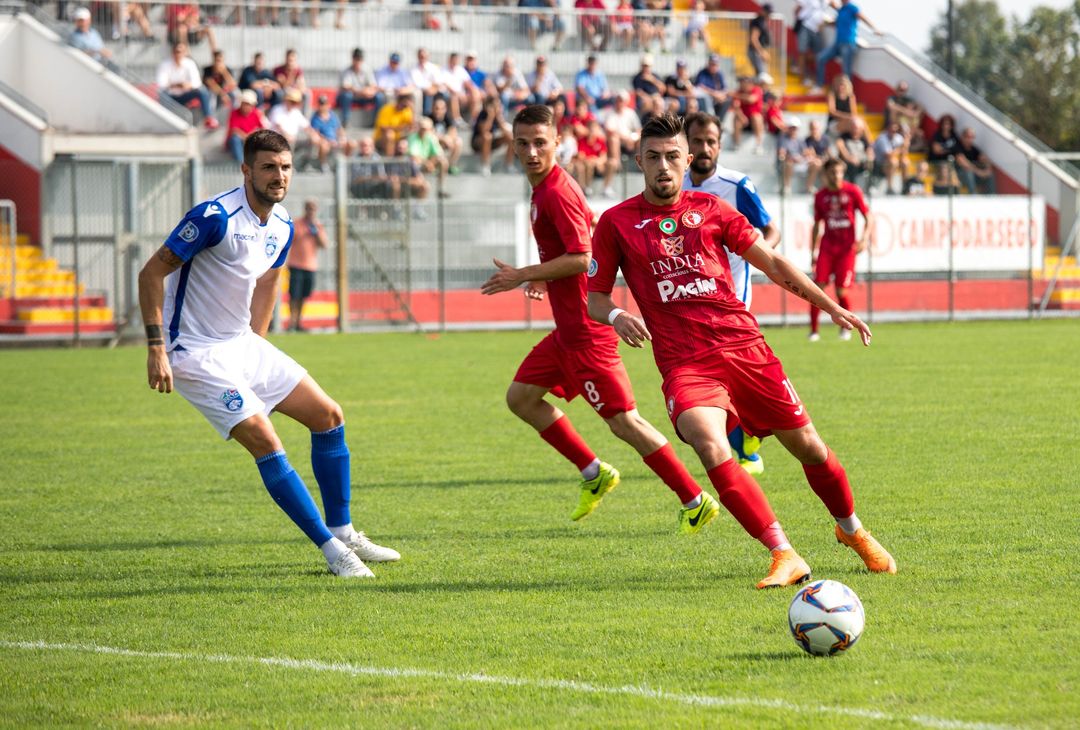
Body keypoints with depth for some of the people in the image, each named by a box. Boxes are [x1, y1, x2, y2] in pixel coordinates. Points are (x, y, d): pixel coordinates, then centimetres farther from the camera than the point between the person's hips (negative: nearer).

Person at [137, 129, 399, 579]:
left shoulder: (282, 226, 3)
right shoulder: (216, 217, -22)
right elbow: (152, 273, -18)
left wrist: (255, 345, 18)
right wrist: (156, 347, -22)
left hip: (243, 343, 9)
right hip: (196, 354, -9)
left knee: (328, 416, 7)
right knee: (264, 441, -18)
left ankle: (343, 533, 18)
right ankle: (332, 550, -11)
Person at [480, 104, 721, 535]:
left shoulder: (557, 193, -17)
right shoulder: (543, 189, 14)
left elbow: (580, 258, -25)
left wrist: (523, 276, -19)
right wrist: (545, 279, 16)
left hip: (586, 329, -10)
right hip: (569, 327, 10)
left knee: (623, 420, -8)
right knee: (521, 397, 13)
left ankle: (696, 502, -3)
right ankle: (594, 474, 19)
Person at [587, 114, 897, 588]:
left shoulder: (709, 209, 8)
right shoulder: (616, 223, 3)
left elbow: (770, 262, 14)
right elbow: (595, 296, 8)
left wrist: (831, 306, 9)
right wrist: (615, 316, -15)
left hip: (744, 347, 2)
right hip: (684, 364, -2)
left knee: (807, 445, 7)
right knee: (711, 448, -29)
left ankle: (853, 531, 35)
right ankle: (784, 556, -25)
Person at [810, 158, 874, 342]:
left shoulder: (853, 191, 0)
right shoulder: (821, 196, 8)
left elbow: (869, 217, 2)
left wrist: (864, 238, -14)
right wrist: (813, 252, 14)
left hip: (847, 247, -2)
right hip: (827, 246, 2)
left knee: (841, 291, -7)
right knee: (818, 286, -11)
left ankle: (845, 327, 19)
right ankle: (813, 330, -5)